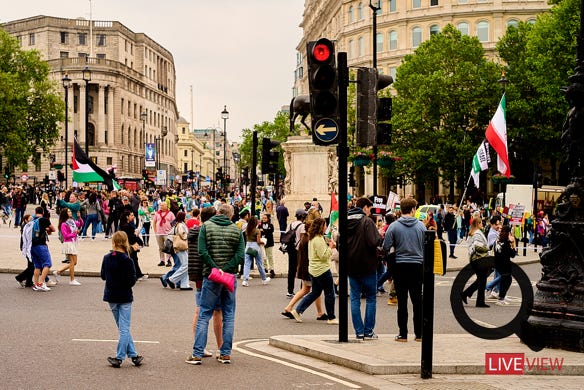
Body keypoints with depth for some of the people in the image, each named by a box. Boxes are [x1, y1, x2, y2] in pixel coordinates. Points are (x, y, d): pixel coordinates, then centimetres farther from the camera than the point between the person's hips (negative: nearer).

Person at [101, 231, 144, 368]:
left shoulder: (106, 258, -4)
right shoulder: (127, 261, -16)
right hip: (124, 297, -4)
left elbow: (103, 276, 6)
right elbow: (131, 281, -16)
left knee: (123, 328, 13)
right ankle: (119, 358, 3)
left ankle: (133, 355, 13)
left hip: (111, 297, 4)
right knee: (124, 328, 4)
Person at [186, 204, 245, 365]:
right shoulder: (236, 230, 4)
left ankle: (197, 354, -1)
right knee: (229, 316, 9)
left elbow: (202, 252, -12)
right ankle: (226, 353, 10)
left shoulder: (206, 226, 0)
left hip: (211, 277, -2)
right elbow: (240, 256, -7)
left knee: (204, 315, 2)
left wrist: (215, 269, -12)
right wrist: (224, 270, -11)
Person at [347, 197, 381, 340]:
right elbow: (373, 243, -21)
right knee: (371, 298, 7)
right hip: (367, 265, -5)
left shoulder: (346, 221, 5)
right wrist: (379, 235, -2)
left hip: (351, 266, 5)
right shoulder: (367, 221, -13)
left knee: (355, 298, 9)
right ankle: (368, 332, 6)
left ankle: (359, 332, 6)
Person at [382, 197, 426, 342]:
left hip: (400, 266, -1)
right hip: (417, 265, 1)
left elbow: (386, 247, -6)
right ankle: (419, 333, 13)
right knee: (417, 300, 9)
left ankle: (403, 334, 5)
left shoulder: (394, 226, -7)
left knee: (402, 301, 3)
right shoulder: (421, 226, -2)